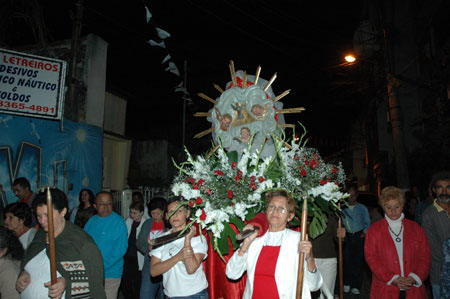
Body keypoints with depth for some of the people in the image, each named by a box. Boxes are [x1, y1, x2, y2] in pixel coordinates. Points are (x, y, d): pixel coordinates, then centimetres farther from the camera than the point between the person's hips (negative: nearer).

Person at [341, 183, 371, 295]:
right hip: (347, 237, 0)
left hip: (359, 237, 0)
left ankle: (356, 286, 7)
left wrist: (364, 233, -1)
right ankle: (347, 283, 12)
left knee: (358, 261, -1)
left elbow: (367, 223, 11)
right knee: (346, 260, -2)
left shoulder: (362, 208, 9)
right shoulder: (343, 208, 7)